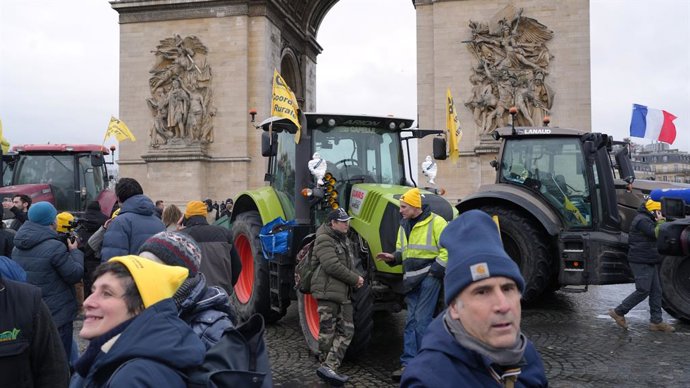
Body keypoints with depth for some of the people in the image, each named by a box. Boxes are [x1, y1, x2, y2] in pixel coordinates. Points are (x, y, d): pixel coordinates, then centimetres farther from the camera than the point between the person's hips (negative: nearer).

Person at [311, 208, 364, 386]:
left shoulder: (343, 239, 17)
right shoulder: (324, 239, -12)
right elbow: (332, 266, -21)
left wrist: (355, 278, 7)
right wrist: (355, 279, -14)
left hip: (343, 293, 9)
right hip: (328, 291, -9)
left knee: (346, 330, 3)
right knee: (327, 331, -1)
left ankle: (329, 367, 2)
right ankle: (327, 366, 8)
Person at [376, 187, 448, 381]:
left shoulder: (435, 222, -9)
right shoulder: (404, 225, 14)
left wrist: (436, 270, -13)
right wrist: (393, 257, 1)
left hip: (429, 276, -7)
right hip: (412, 278, 7)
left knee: (421, 320, -5)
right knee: (411, 320, 7)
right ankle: (408, 363, 11)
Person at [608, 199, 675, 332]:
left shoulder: (646, 220, 21)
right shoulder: (642, 220, -14)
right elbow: (656, 234, -23)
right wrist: (660, 222, -7)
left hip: (649, 262, 11)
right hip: (641, 262, -11)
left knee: (656, 291, 8)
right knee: (643, 291, -10)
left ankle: (656, 321, 12)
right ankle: (618, 312, -1)